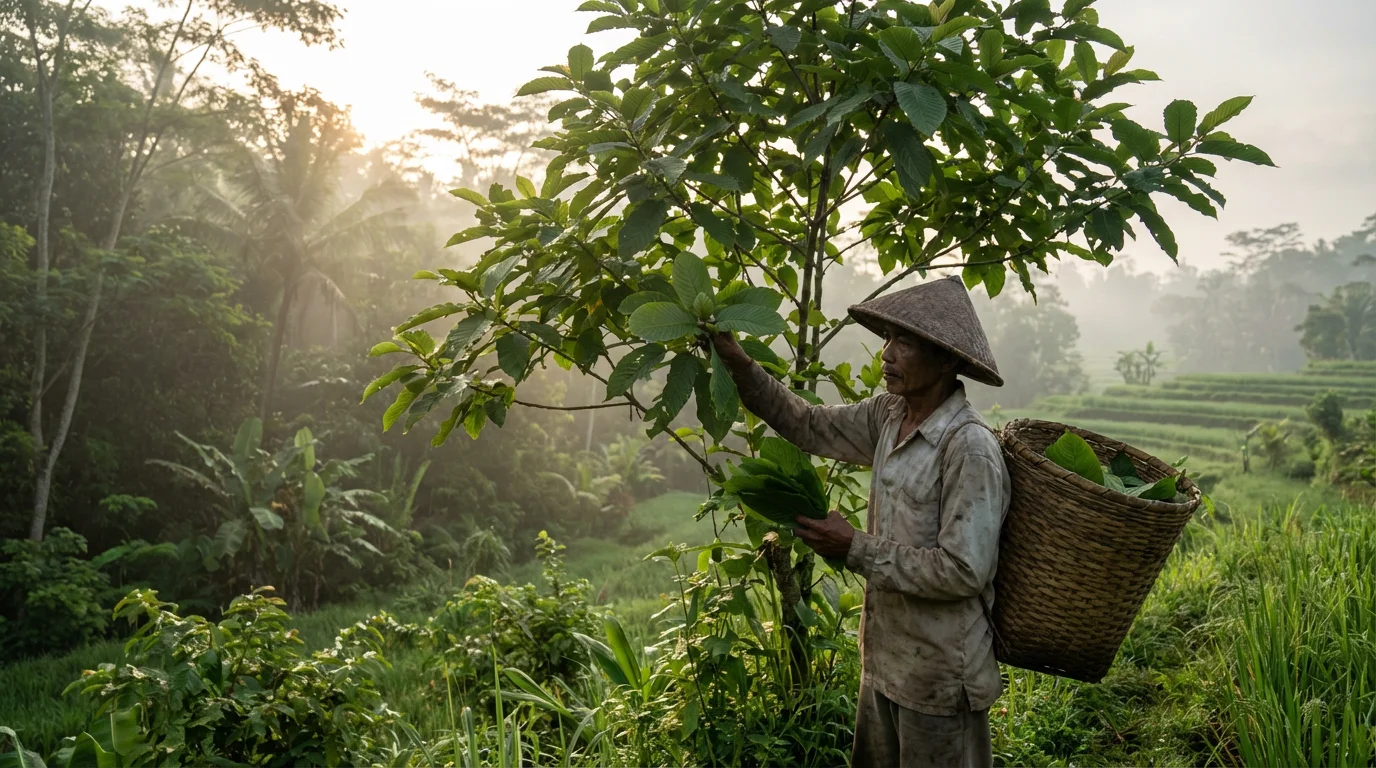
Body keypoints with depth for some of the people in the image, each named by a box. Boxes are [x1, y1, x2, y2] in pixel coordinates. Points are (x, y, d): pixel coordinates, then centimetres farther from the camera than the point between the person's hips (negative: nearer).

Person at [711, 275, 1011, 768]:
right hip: (883, 658, 7)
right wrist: (739, 364, -1)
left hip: (938, 676, -7)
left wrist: (857, 550, -21)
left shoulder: (970, 448, -24)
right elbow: (810, 426, 9)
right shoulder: (888, 417, -2)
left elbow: (963, 571, -26)